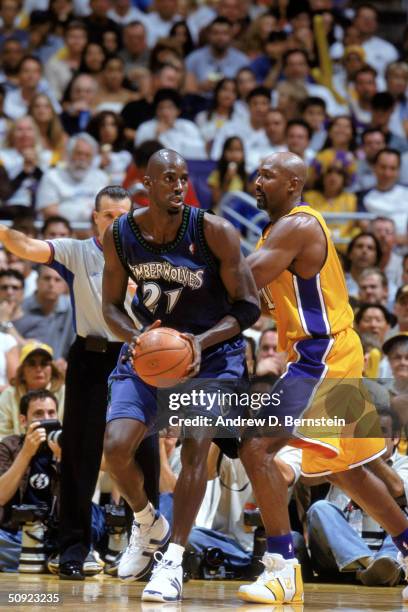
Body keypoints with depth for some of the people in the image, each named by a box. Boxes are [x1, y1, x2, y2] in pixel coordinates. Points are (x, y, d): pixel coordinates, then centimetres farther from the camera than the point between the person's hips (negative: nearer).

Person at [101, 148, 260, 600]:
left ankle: (173, 559, -12)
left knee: (195, 446, -20)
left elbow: (248, 306, -15)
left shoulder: (214, 232, -19)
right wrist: (136, 339, -19)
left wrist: (201, 341, -30)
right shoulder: (120, 236, -10)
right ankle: (147, 525, 17)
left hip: (212, 349, -3)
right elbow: (111, 306, 2)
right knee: (116, 447, -13)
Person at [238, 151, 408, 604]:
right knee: (343, 469, 21)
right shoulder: (283, 227, 16)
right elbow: (261, 297, 19)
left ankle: (283, 567, -18)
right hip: (322, 357, 11)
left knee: (257, 447, -18)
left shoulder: (297, 226, -16)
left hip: (322, 356, -11)